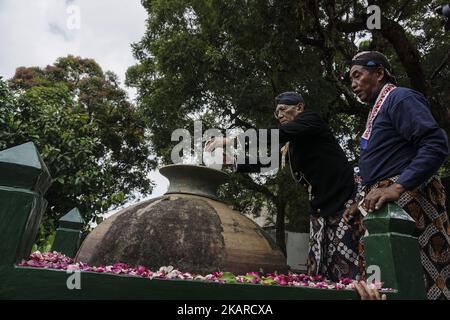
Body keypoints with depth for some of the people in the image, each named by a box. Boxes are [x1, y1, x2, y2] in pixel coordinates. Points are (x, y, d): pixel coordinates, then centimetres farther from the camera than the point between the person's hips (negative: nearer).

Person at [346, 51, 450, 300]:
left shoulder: (400, 97, -3)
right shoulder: (378, 109, 25)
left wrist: (397, 188, -25)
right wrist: (362, 205, 20)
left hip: (407, 200, -9)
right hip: (385, 205, 9)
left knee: (421, 279, -9)